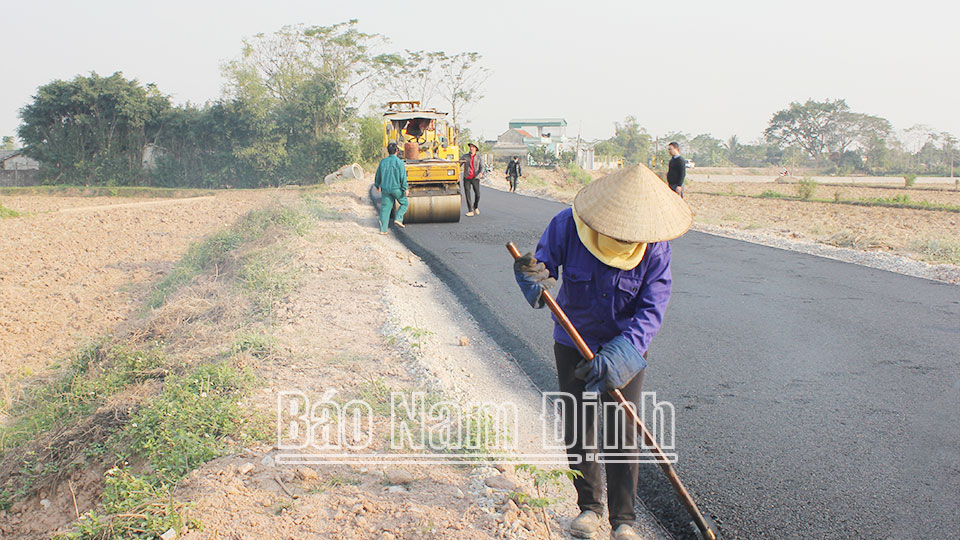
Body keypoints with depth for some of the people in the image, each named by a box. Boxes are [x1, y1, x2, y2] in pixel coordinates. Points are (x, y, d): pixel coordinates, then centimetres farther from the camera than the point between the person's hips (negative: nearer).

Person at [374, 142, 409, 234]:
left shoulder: (383, 161, 5)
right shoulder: (399, 162, -9)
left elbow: (378, 176, 15)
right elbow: (403, 177, -13)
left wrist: (377, 186, 29)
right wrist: (405, 189, -10)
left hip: (385, 189, 4)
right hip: (397, 188, -4)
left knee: (385, 208, 5)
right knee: (405, 203, 17)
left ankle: (383, 229, 2)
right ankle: (398, 218, -2)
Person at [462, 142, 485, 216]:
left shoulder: (479, 157, 2)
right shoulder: (465, 156, 6)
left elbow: (482, 166, -6)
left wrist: (481, 173, -27)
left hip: (475, 178, -1)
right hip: (467, 178, 1)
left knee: (477, 194, -6)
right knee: (467, 194, -5)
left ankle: (475, 207, 23)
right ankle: (470, 211, 2)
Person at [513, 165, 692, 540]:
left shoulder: (655, 247, -20)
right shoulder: (567, 227, -21)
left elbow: (652, 308, -21)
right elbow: (544, 261, -10)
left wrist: (622, 351, -34)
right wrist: (535, 283, -36)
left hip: (627, 347, -1)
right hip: (574, 343, 1)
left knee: (622, 435, 0)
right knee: (577, 428, 8)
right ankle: (589, 506, 30)